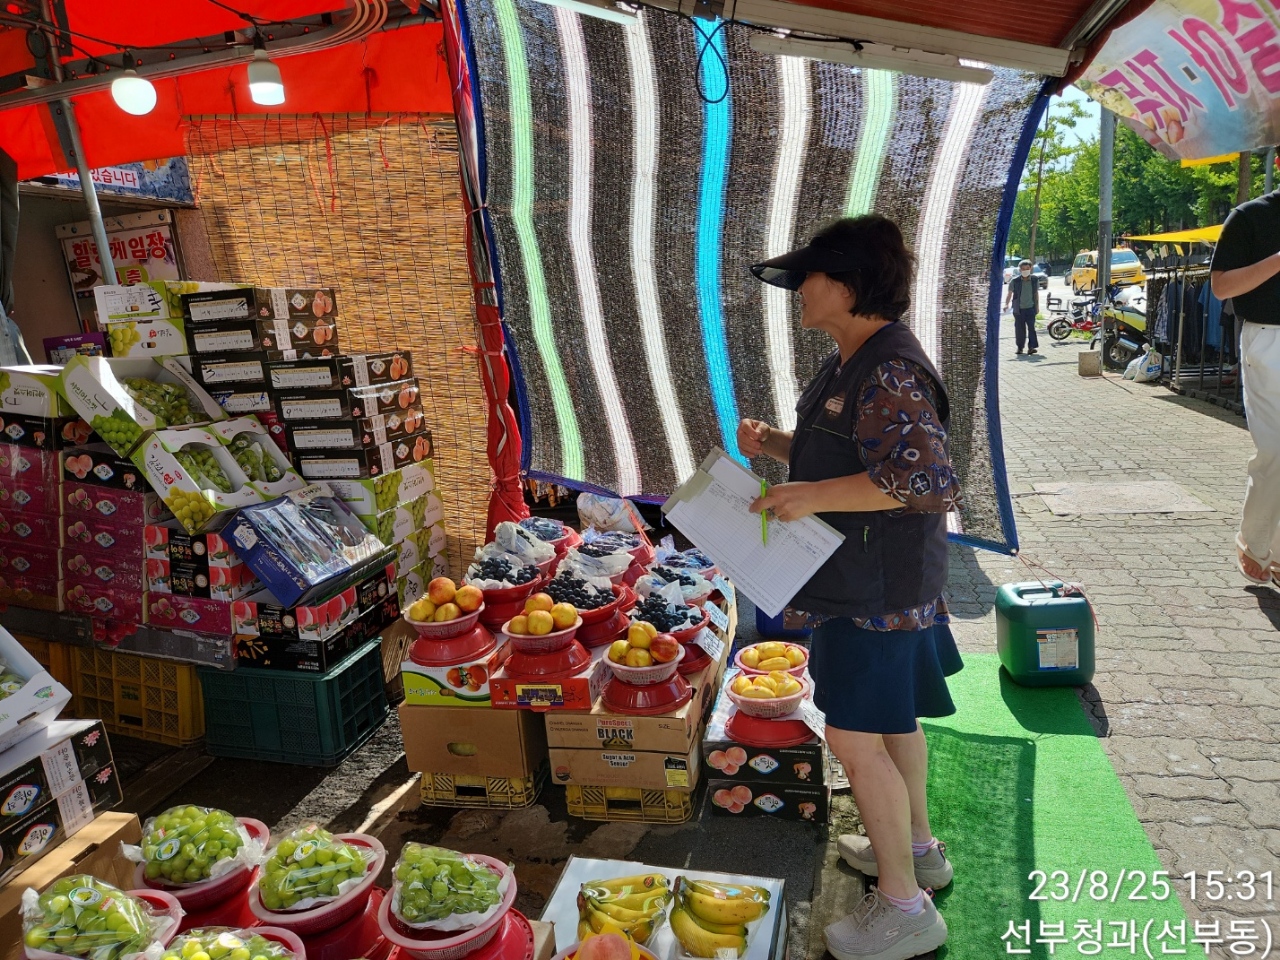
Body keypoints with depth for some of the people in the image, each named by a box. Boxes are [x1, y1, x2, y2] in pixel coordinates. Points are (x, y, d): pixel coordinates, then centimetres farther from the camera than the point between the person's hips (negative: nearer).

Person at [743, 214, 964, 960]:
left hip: (879, 588, -11)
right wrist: (773, 444, 4)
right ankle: (917, 846, 44)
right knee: (892, 720, 23)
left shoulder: (890, 373, -23)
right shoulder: (855, 363, 10)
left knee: (856, 738, -1)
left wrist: (814, 496, -28)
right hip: (871, 581, 11)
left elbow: (928, 479, -31)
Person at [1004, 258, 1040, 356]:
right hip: (1019, 309, -1)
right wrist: (1006, 304, -16)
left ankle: (1031, 346, -10)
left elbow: (1036, 294, 15)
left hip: (1030, 308, 1)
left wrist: (1037, 306, 16)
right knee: (1019, 329, 5)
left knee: (1031, 327, -9)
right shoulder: (1014, 281, -3)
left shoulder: (1034, 280, 5)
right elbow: (1010, 294, 0)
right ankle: (1020, 347, 16)